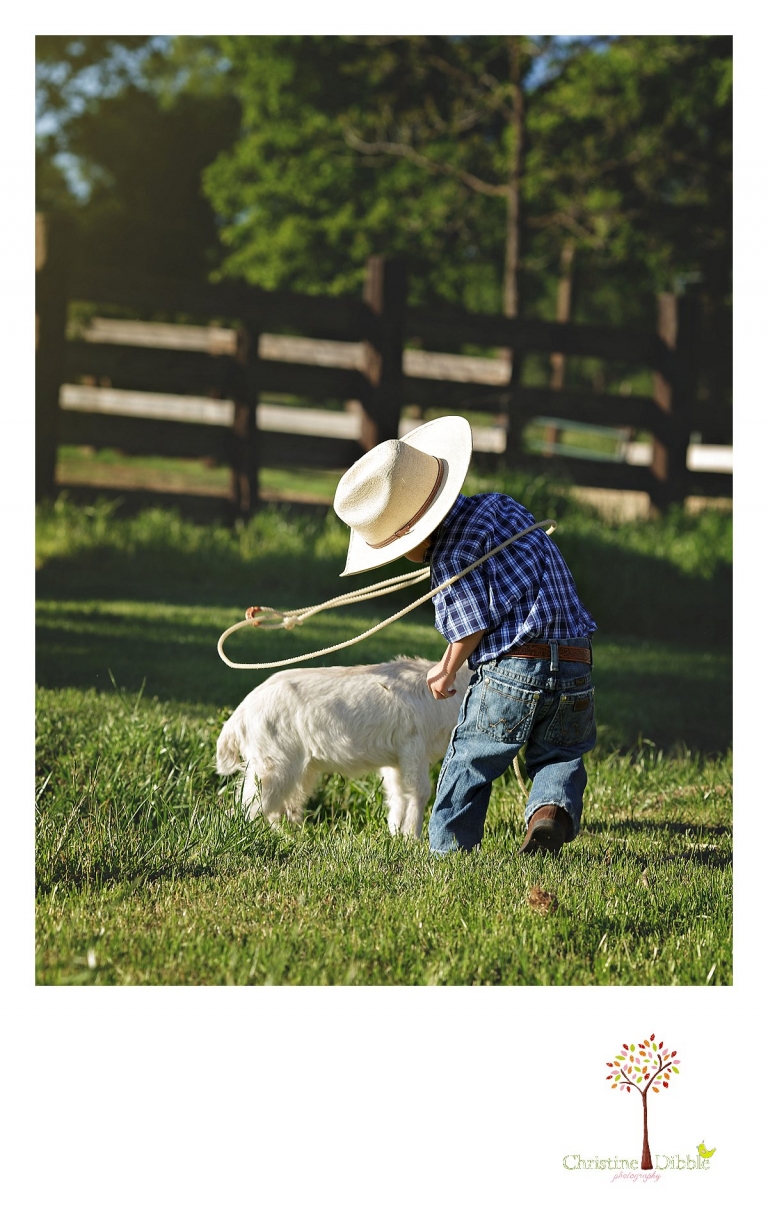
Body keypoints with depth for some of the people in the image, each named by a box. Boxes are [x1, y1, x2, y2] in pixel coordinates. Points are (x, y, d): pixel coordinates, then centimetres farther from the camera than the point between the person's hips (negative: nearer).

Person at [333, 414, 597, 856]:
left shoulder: (451, 554, -10)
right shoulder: (497, 504, 13)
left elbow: (472, 626, -10)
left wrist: (447, 671, 8)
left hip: (510, 669, -6)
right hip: (576, 671, 6)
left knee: (469, 763, 13)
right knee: (561, 757, 19)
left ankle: (448, 849, 15)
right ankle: (553, 808, -10)